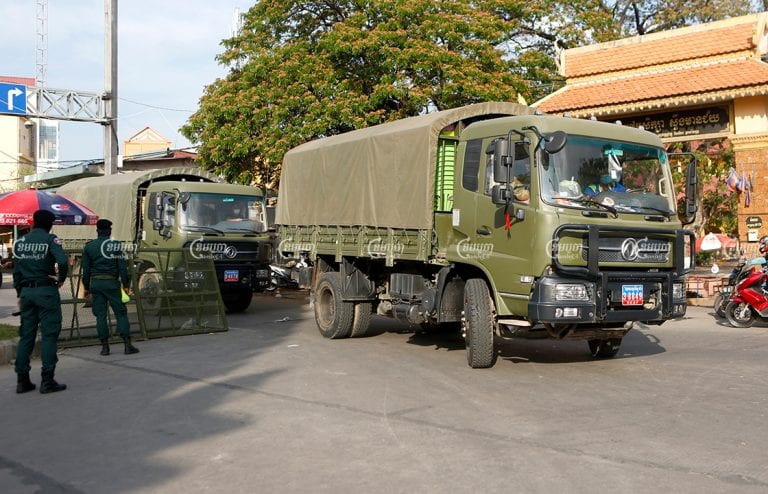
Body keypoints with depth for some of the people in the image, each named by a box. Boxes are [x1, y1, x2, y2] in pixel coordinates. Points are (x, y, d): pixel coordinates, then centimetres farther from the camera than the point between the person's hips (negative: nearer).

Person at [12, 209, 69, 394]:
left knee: (26, 335, 10)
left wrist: (20, 294, 17)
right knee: (49, 335, -1)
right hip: (46, 291, -5)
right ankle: (47, 380, -2)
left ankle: (22, 380, 13)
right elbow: (63, 261, -24)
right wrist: (61, 279, -8)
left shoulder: (20, 242, 9)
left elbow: (16, 270, 12)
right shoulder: (50, 240, -8)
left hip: (26, 291, 5)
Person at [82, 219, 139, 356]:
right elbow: (122, 267, -5)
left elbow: (86, 270, 7)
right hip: (112, 283, -2)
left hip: (95, 283, 2)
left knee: (100, 315, 6)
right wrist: (126, 285, 0)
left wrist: (86, 287, 14)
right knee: (121, 312, 2)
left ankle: (105, 346, 5)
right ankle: (127, 344, -3)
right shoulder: (116, 246, -2)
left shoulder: (89, 247, 5)